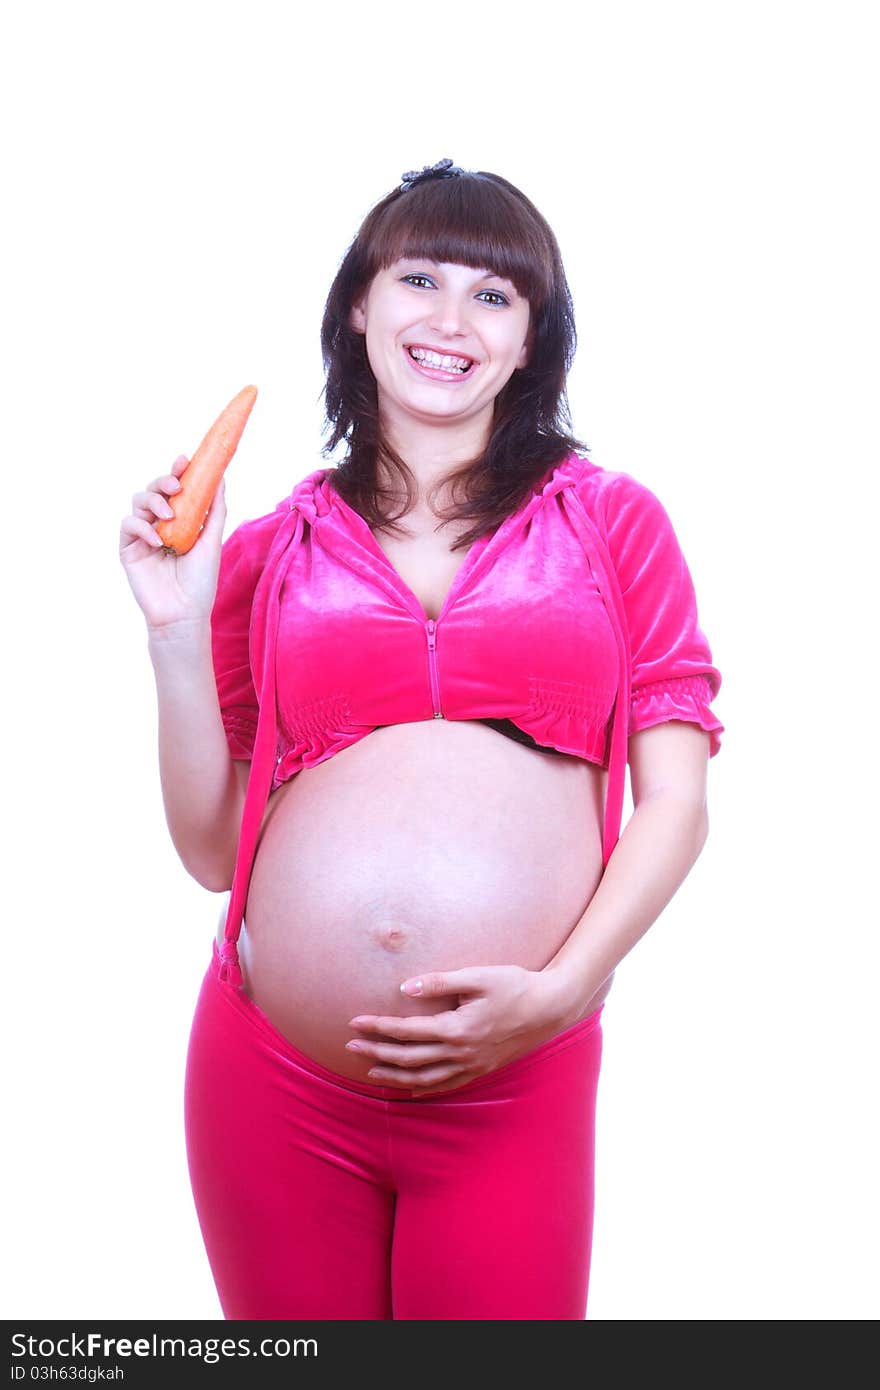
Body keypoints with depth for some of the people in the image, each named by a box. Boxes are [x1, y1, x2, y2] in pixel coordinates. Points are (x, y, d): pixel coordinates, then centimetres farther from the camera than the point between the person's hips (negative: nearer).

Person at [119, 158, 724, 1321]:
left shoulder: (613, 519, 6)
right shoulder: (270, 552, 9)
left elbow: (675, 801, 2)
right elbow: (211, 847, 8)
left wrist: (559, 992, -10)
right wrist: (176, 625, 0)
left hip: (513, 1090, -1)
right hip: (272, 1084, 2)